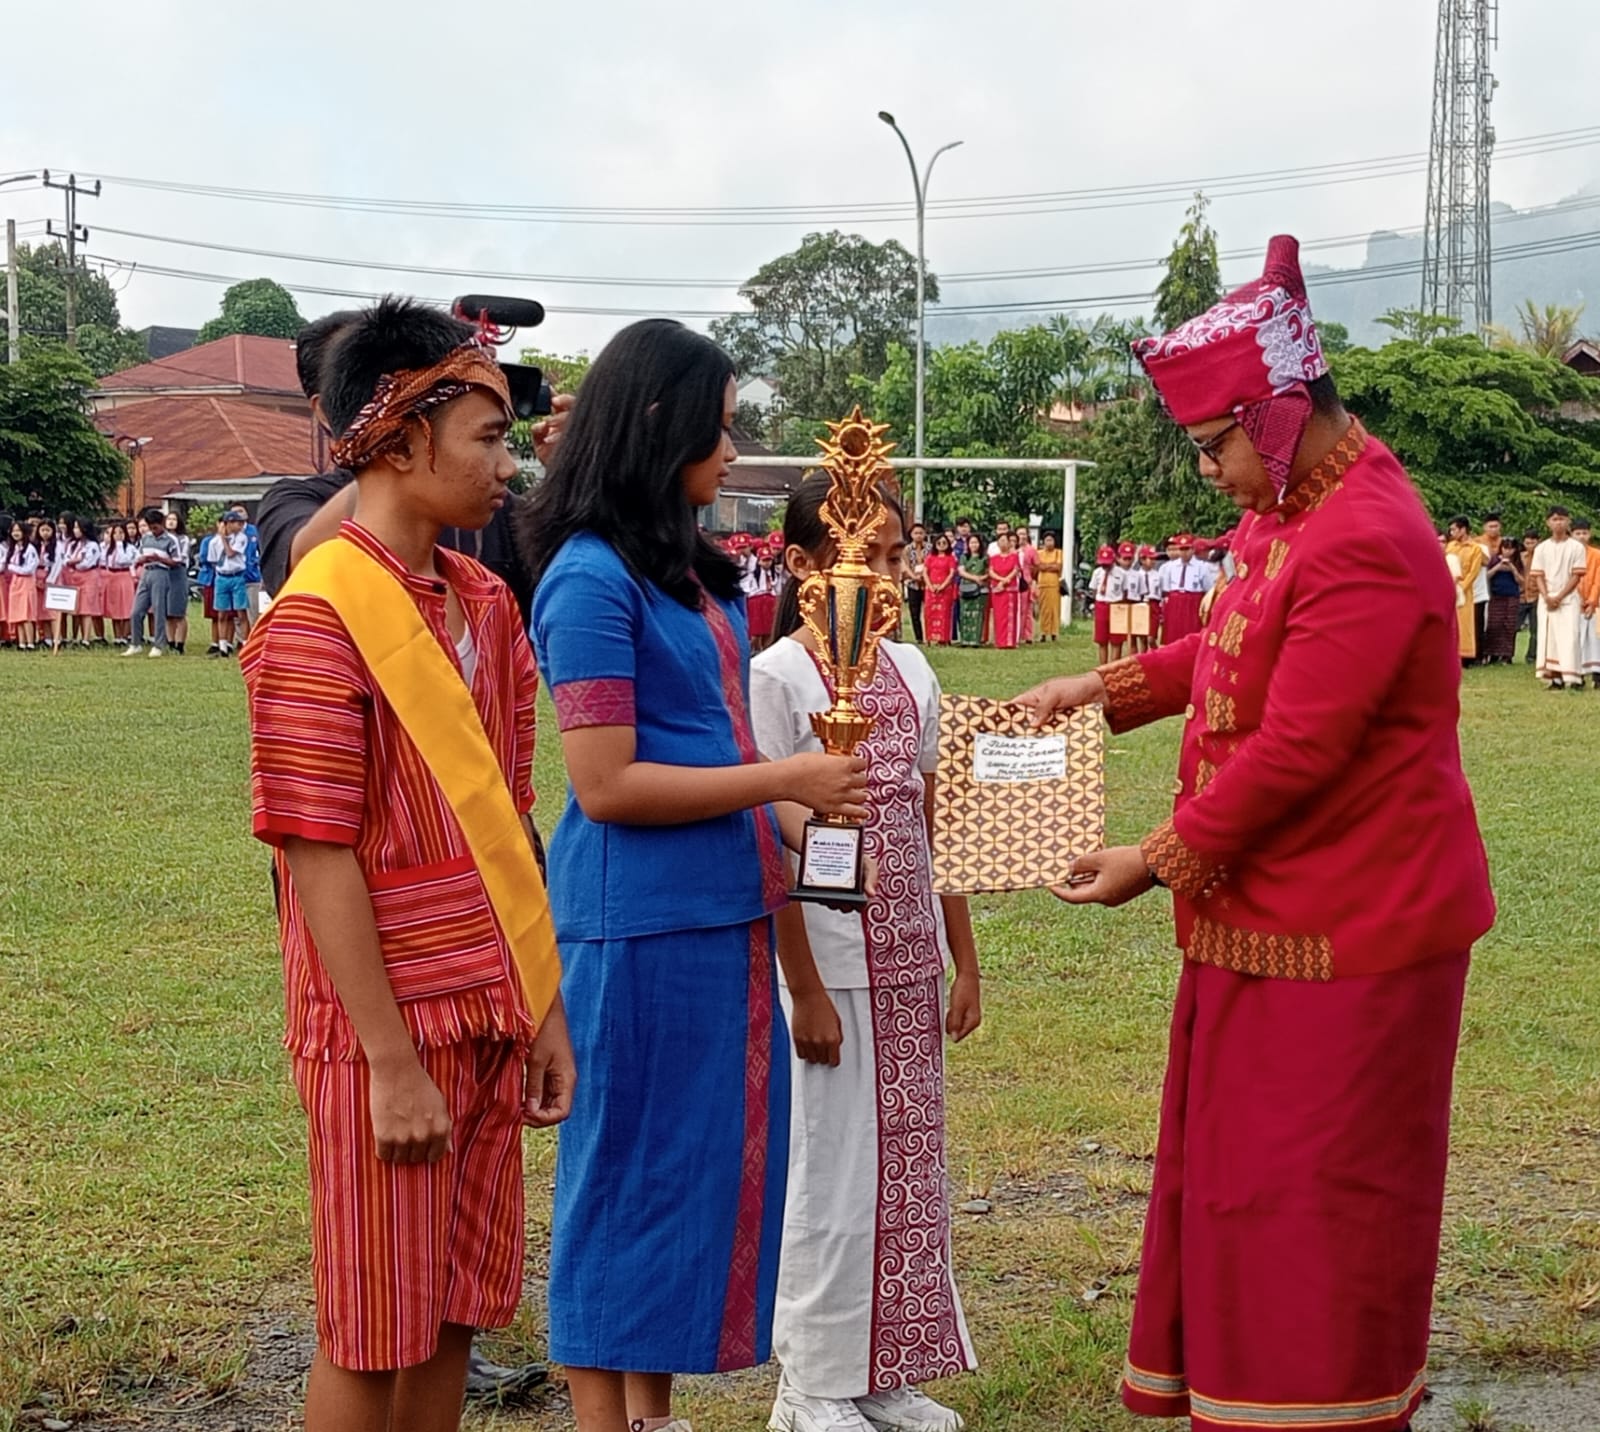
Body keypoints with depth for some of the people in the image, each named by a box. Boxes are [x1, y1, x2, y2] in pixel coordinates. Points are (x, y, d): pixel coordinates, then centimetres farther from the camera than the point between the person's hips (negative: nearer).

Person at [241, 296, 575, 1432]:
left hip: (492, 1023, 7)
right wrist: (388, 1058, -17)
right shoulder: (321, 616, -14)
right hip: (391, 1031, -7)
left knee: (456, 1315, 14)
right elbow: (319, 857, -17)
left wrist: (544, 1007, 11)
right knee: (375, 1334, 5)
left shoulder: (486, 605, 9)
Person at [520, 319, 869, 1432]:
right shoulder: (592, 577, -15)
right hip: (640, 923, -9)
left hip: (720, 912, 9)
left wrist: (787, 814, 7)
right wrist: (777, 780, -14)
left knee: (709, 1162, 15)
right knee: (630, 1171, 2)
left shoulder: (688, 568, 12)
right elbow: (606, 783, -19)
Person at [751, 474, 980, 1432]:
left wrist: (964, 963, 10)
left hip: (911, 968, 6)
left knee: (909, 1166, 11)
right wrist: (804, 990, -14)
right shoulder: (776, 679, -11)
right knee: (833, 1170, 2)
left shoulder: (911, 674, 8)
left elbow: (933, 829, 11)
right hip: (830, 965, -6)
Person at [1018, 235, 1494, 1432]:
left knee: (1320, 1195, 1)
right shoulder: (1285, 516, 7)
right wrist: (1103, 688, 14)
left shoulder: (1364, 545, -24)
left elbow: (1290, 753, -25)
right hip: (1272, 916, 10)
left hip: (1347, 931, -10)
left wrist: (1158, 864, -15)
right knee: (1244, 1174, 17)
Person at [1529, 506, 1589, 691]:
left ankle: (1574, 679, -10)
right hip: (1546, 600, 3)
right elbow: (1538, 576, 4)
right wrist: (1546, 597, -11)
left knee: (1570, 638, -10)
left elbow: (1577, 576, -5)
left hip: (1569, 599, -3)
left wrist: (1560, 597, -11)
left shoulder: (1577, 547, -2)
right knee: (1549, 638, 0)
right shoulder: (1541, 548, 7)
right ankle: (1556, 678, 5)